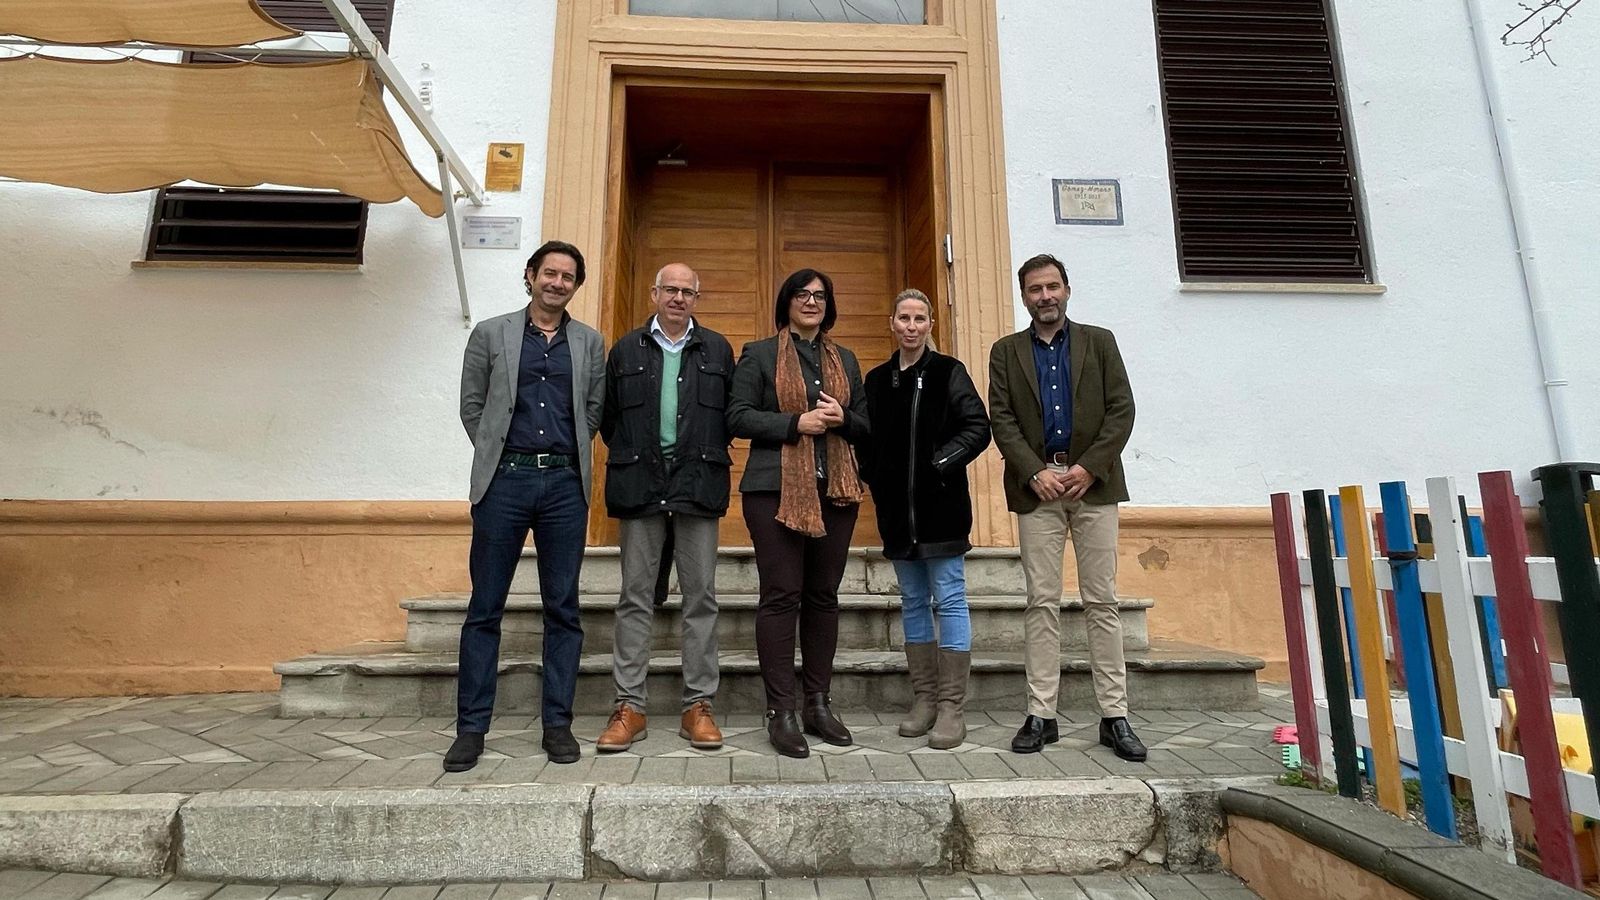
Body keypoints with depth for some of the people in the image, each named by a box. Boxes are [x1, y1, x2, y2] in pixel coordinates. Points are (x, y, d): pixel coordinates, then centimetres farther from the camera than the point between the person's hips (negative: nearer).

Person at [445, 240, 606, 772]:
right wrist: (496, 456, 7)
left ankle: (557, 723, 15)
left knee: (563, 609, 5)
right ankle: (471, 727, 16)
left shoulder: (590, 343, 11)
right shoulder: (490, 334, 9)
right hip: (504, 480, 0)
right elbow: (472, 406, 9)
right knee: (484, 608, 4)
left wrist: (568, 455, 6)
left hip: (565, 483, 1)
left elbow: (595, 410, 12)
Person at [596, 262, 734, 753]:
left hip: (698, 484, 0)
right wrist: (631, 456, 5)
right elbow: (607, 415, 11)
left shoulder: (717, 349, 11)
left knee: (701, 597, 2)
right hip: (641, 484, 1)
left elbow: (731, 413, 9)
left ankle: (699, 706, 12)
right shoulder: (625, 350, 13)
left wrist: (707, 455, 1)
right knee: (635, 597, 4)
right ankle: (629, 707, 12)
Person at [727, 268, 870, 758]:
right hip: (777, 490, -4)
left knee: (824, 597, 7)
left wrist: (843, 418, -5)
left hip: (834, 490, 4)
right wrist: (796, 423, -13)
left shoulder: (845, 360, 20)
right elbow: (737, 416, -2)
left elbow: (867, 425, 18)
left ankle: (818, 704, 18)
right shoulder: (758, 354, 8)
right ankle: (781, 711, 4)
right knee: (781, 597, -6)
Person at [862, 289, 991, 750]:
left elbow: (978, 428, -6)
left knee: (949, 600, -1)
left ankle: (951, 707, 8)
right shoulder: (877, 380, 12)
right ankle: (924, 699, 22)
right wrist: (875, 481, 1)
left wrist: (941, 464, -14)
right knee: (913, 602, 11)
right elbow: (869, 440, 14)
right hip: (897, 510, 5)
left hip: (941, 506, -4)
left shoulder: (948, 372, 0)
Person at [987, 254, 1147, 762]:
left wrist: (1088, 467, -9)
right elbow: (1001, 420, 2)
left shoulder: (1099, 342, 12)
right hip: (1036, 486, 0)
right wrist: (1036, 473, -10)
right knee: (1041, 602, 2)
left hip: (1093, 483, 0)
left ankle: (1114, 716, 11)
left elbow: (1122, 409, 3)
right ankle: (1041, 714, 8)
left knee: (1102, 601, 2)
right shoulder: (1006, 352, 11)